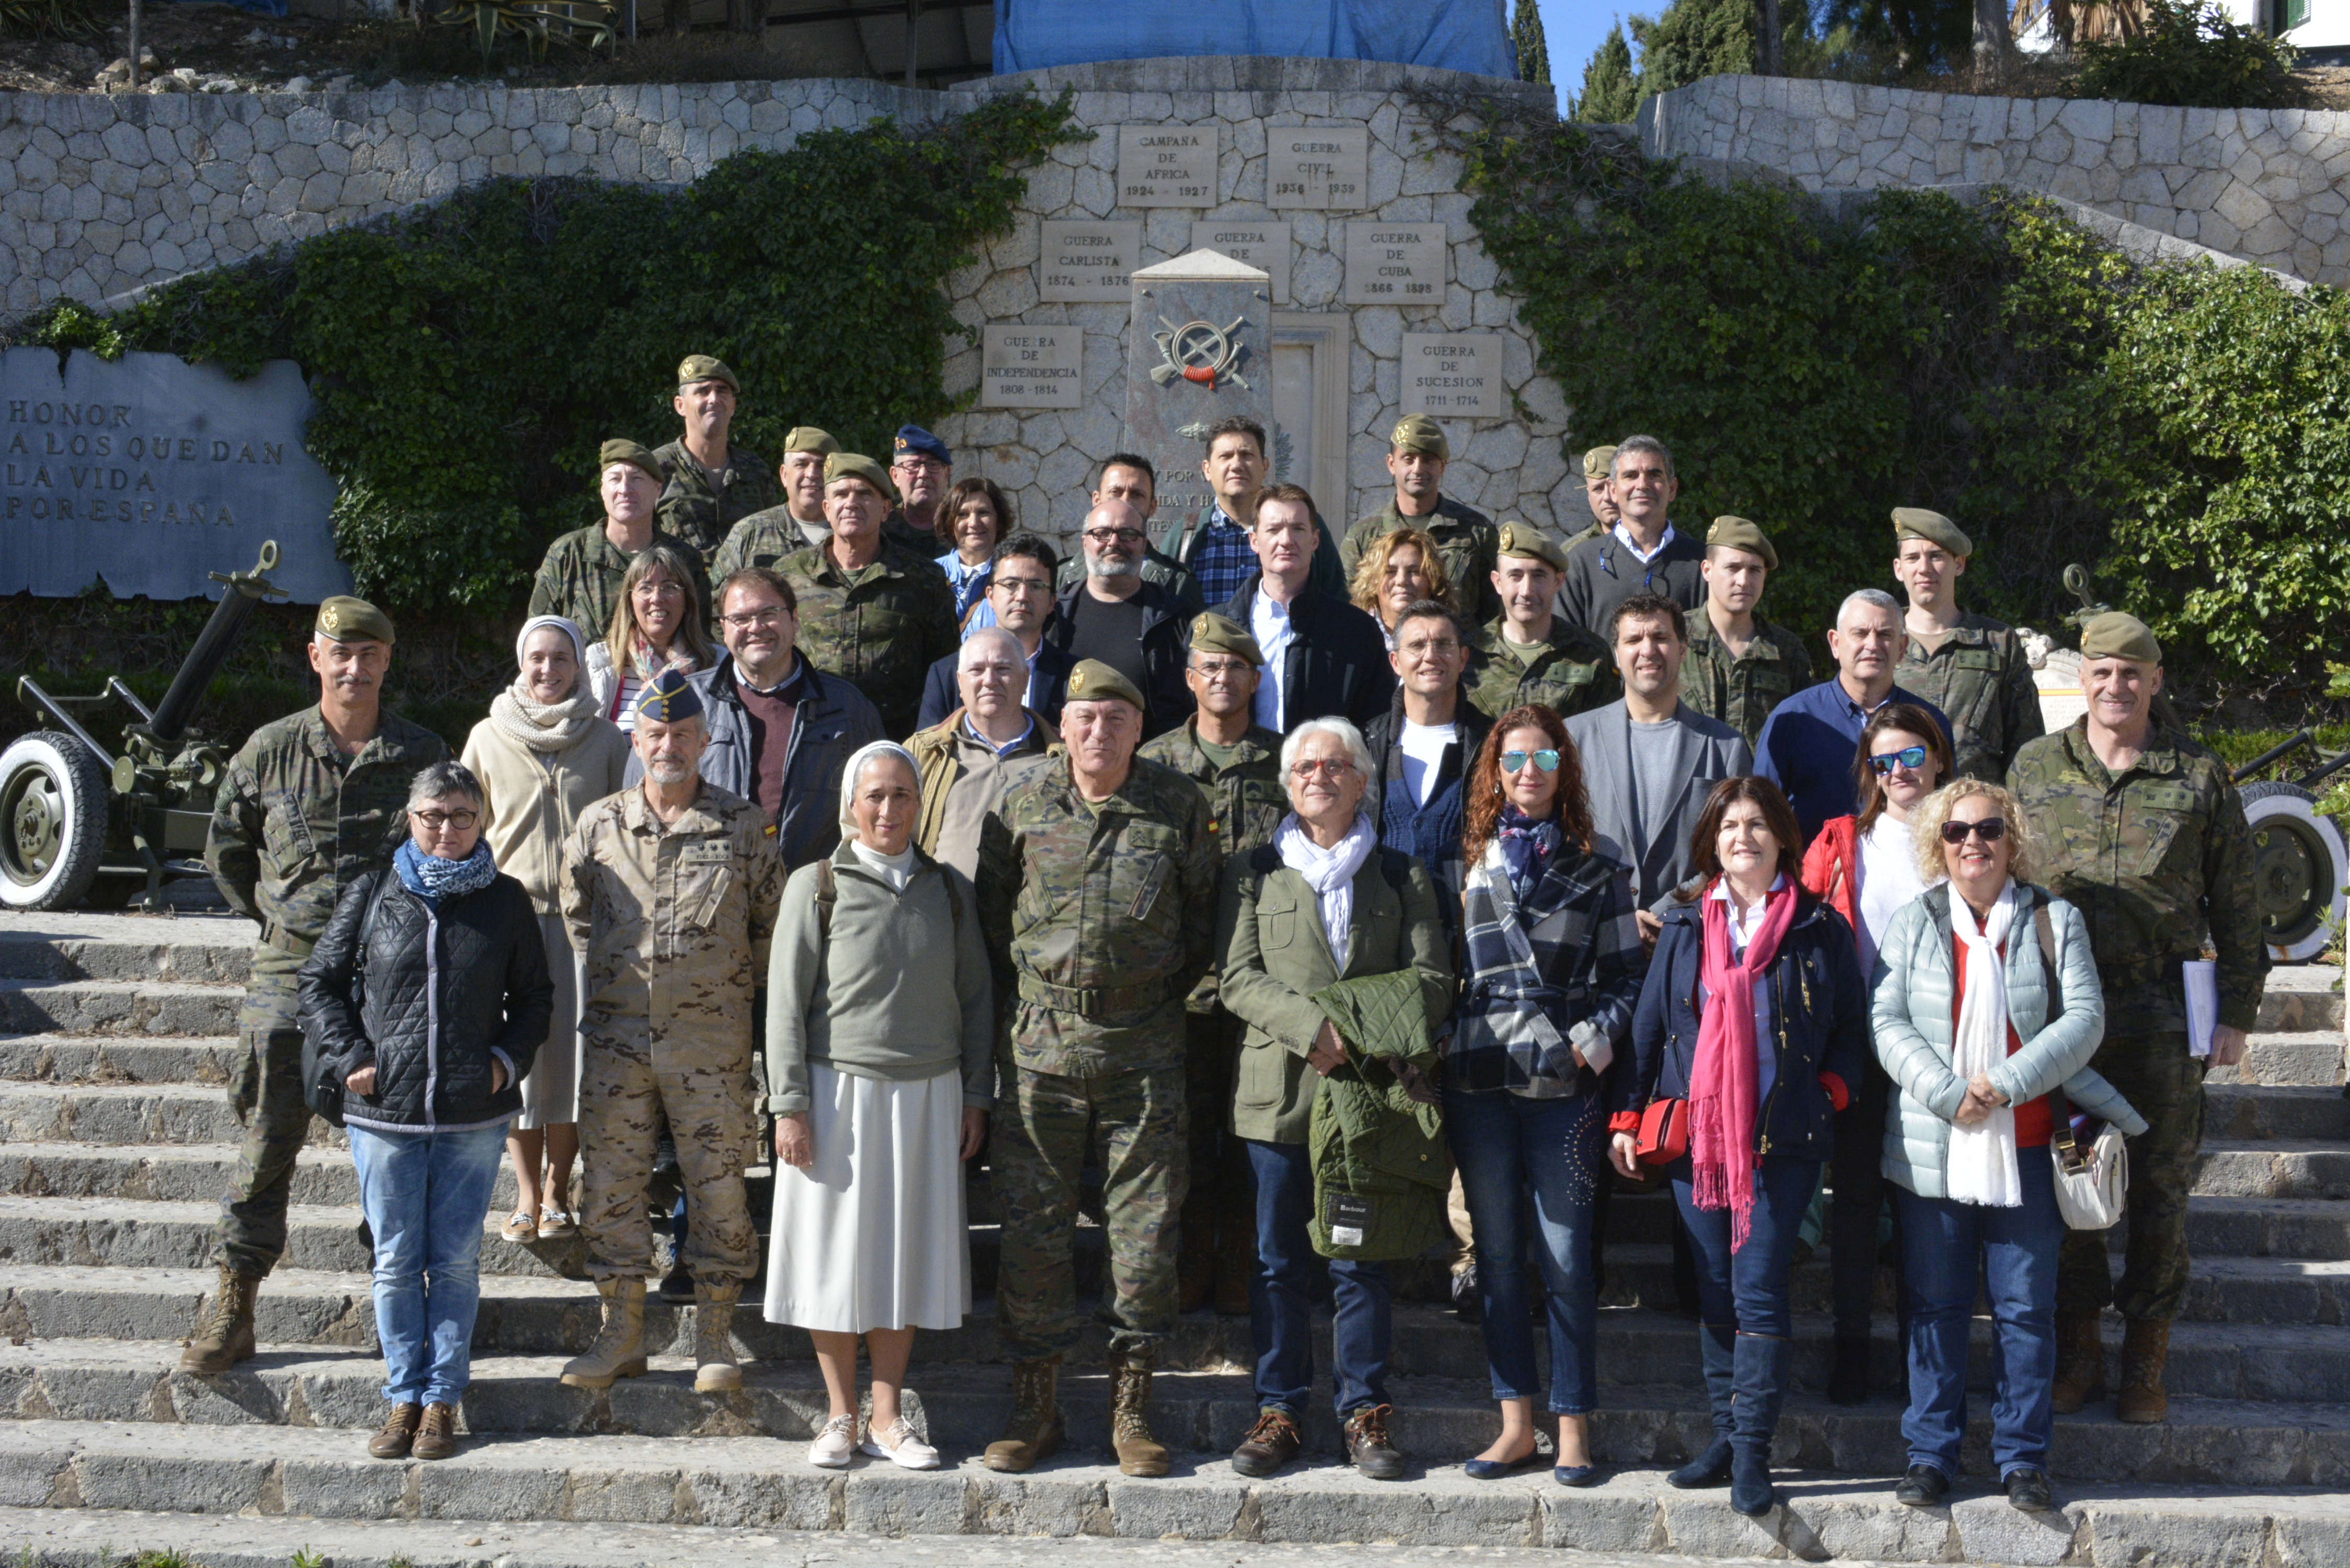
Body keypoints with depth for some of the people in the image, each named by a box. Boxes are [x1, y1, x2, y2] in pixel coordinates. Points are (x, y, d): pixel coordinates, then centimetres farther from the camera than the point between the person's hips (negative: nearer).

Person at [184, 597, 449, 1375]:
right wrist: (276, 915, 12)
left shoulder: (423, 755, 2)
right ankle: (232, 1309, 6)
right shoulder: (271, 751, 3)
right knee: (267, 1141, 1)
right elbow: (225, 850, 16)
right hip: (290, 972, 0)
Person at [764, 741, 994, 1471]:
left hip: (928, 1093, 3)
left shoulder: (949, 889, 8)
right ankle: (840, 1416, 14)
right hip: (839, 1090, -2)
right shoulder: (815, 887, -1)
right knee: (835, 1252, 2)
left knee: (909, 1254, 5)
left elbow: (975, 998, 11)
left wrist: (976, 1096, 6)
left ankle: (887, 1418, 15)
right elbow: (786, 1004, -3)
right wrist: (789, 1105, -8)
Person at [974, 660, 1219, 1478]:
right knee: (1032, 1225, 2)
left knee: (1145, 1227, 2)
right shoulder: (1024, 804, 2)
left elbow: (1203, 912, 11)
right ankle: (1036, 1404, 13)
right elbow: (991, 910, 12)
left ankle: (1131, 1408, 12)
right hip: (1043, 1042, 1)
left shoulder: (1179, 807, 1)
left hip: (1144, 1048, 0)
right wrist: (1021, 996, 8)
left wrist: (1170, 991, 7)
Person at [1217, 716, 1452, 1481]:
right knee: (1279, 1263, 4)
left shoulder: (1402, 875, 11)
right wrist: (1309, 1027, -15)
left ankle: (1365, 1412, 10)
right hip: (1278, 1092, 1)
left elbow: (1432, 984, 3)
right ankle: (1279, 1411, 11)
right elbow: (1238, 978, 1)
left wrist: (1354, 1026, -13)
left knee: (1363, 1263, 2)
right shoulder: (1253, 872, 12)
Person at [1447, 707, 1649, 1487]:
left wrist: (1595, 1041, -6)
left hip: (1562, 1080, -2)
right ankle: (1516, 1422, 13)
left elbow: (1626, 975, 8)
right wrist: (1445, 1048, 3)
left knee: (1566, 1256, -4)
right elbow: (1444, 966, 14)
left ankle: (1574, 1426, 4)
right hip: (1477, 1077, 2)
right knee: (1497, 1253, 6)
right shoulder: (1469, 863, 13)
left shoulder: (1598, 870, 9)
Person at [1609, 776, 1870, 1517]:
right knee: (1715, 1290, 7)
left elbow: (1853, 1030, 9)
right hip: (1694, 1134, 3)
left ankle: (1752, 1450, -4)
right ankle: (1727, 1434, 15)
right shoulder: (1685, 926, 11)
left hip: (1784, 1139, -3)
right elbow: (1648, 1024, 12)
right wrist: (1626, 1117, 6)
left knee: (1759, 1289, -8)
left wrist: (1829, 1090, -6)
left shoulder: (1820, 928, 5)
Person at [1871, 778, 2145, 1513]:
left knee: (2026, 1307, 5)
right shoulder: (1913, 923, 5)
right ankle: (1931, 1452, 16)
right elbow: (1887, 1021, -1)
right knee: (1936, 1306, 7)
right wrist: (1948, 1094, -15)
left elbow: (2085, 1017, -3)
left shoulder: (2054, 921, 4)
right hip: (1932, 1149, 0)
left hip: (2026, 1149, 0)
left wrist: (2006, 1082, -15)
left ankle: (2023, 1455, 16)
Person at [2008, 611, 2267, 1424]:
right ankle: (2078, 1349, 15)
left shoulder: (2201, 778, 4)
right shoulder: (2034, 769, 8)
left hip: (2163, 1014, -1)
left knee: (2160, 1187, 2)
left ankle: (2146, 1360, 13)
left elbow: (2236, 906, 7)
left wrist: (2236, 1012, 3)